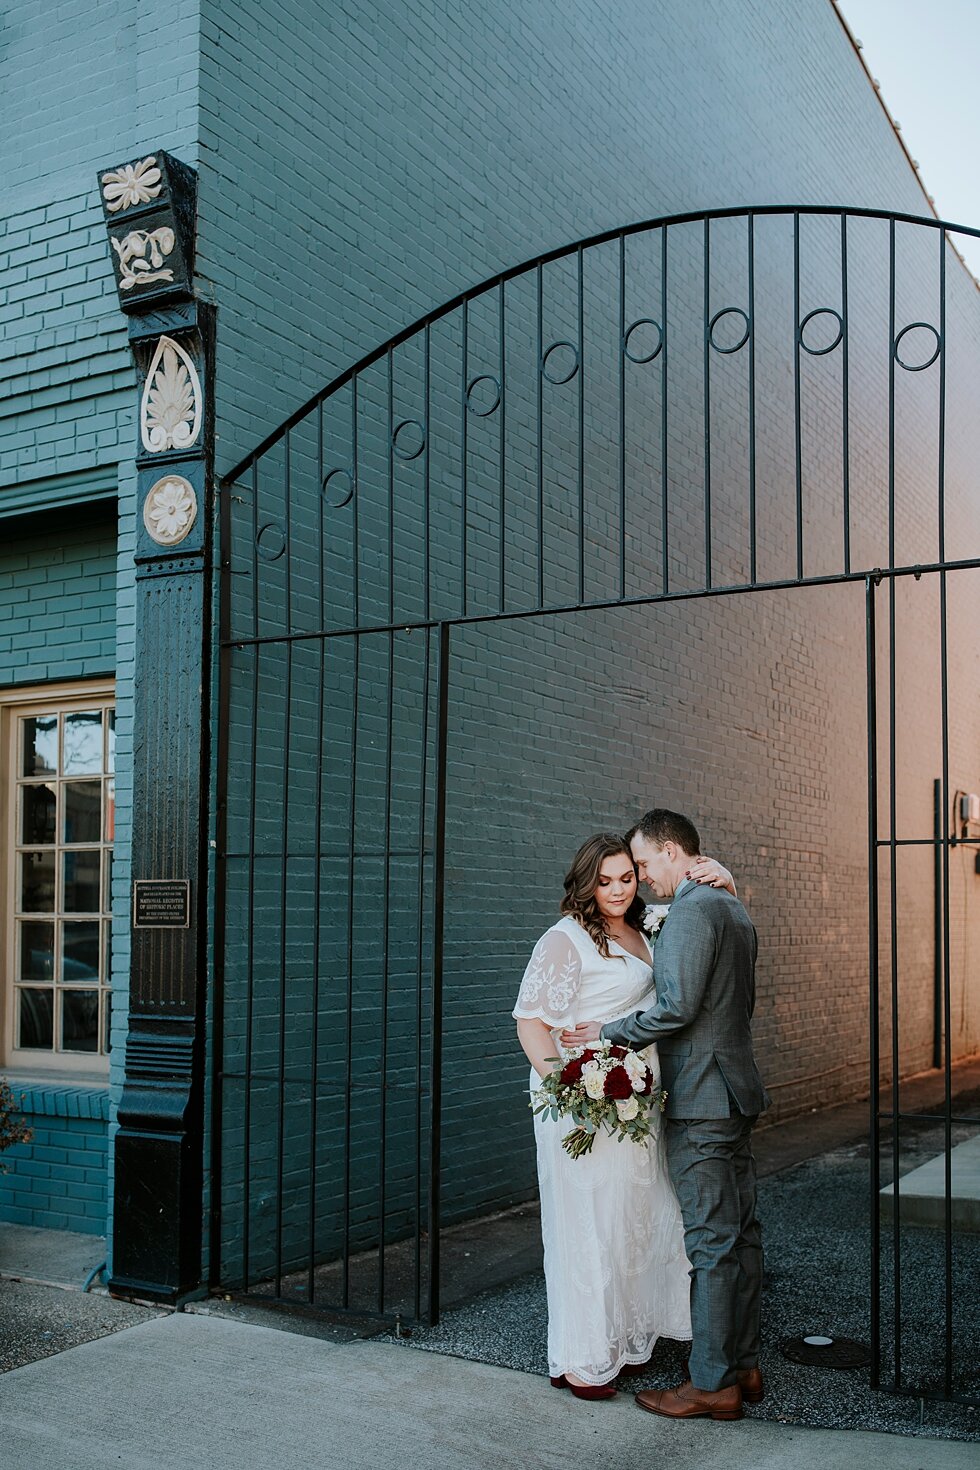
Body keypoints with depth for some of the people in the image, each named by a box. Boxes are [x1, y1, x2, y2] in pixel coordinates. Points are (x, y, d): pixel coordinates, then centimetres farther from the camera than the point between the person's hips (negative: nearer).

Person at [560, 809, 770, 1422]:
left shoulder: (691, 912, -16)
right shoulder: (735, 910, 15)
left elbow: (678, 1007, -23)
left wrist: (610, 1030, -11)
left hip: (701, 1100, -10)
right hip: (736, 1092, 10)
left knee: (711, 1239, -4)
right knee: (741, 1231, 13)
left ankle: (713, 1383, 3)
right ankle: (744, 1364, 23)